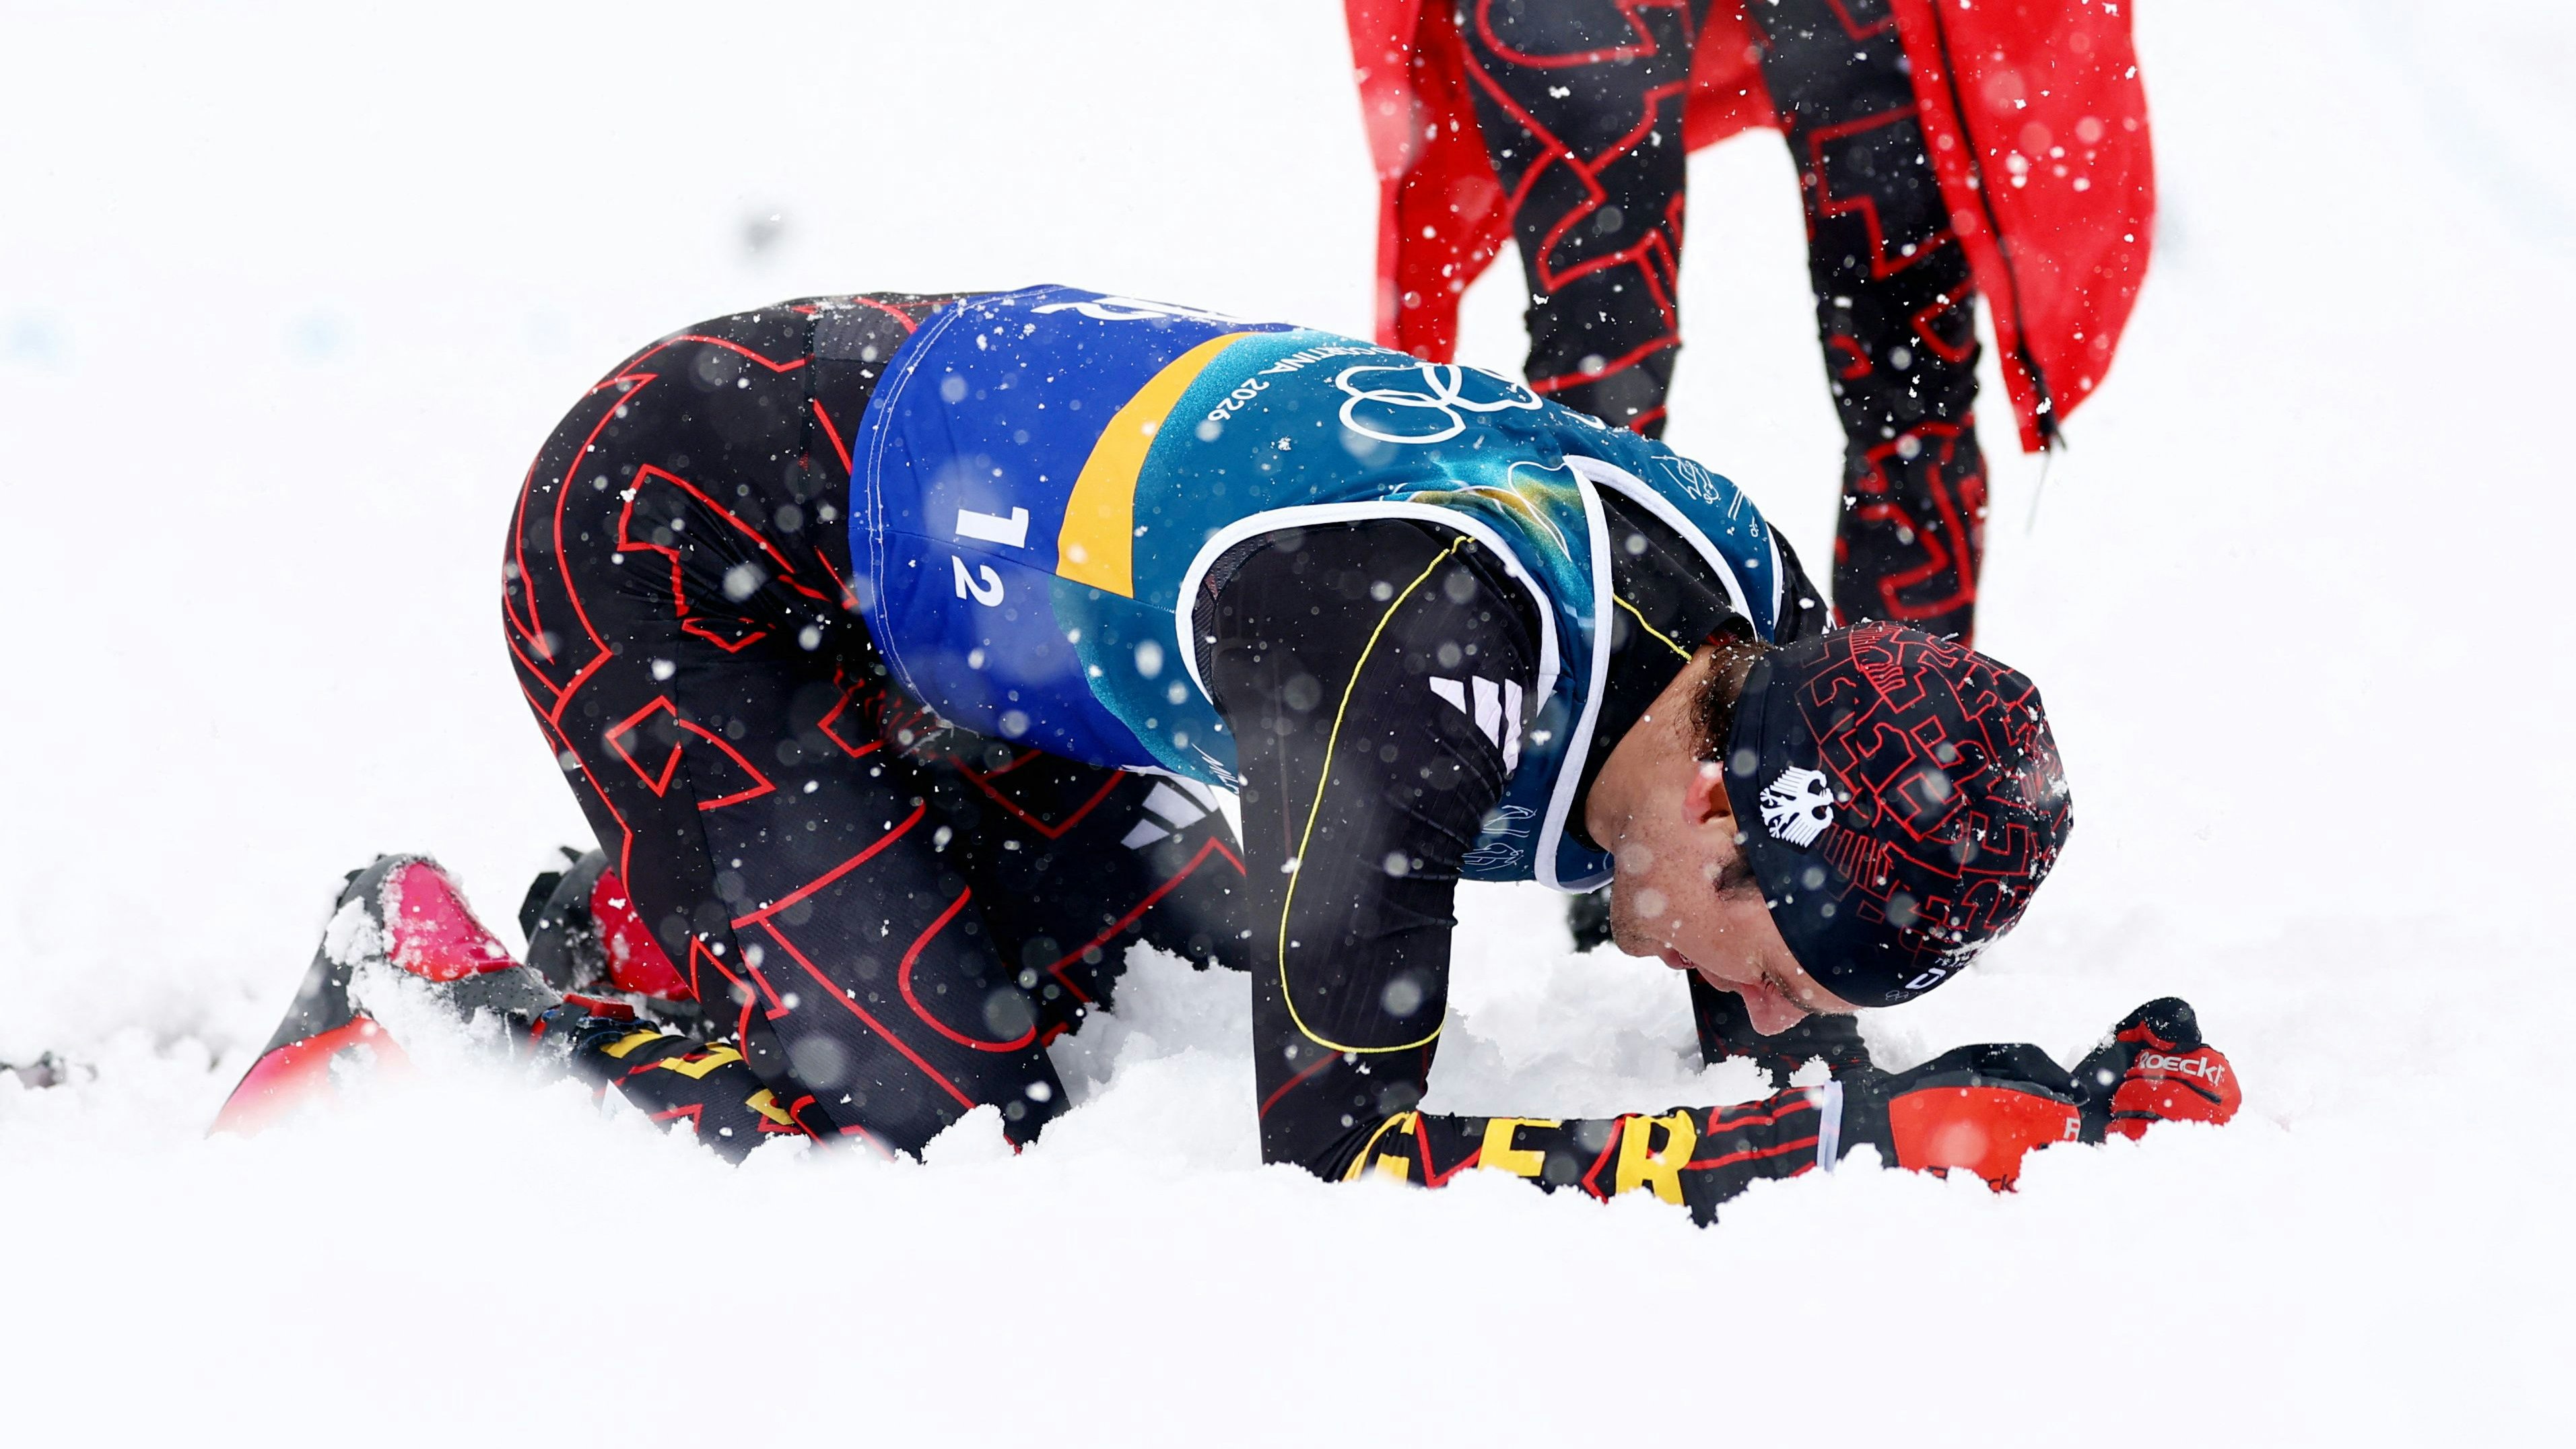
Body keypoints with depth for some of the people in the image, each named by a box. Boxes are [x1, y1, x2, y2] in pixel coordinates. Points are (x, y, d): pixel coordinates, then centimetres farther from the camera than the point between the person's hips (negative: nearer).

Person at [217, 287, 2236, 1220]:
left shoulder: (1755, 605, -12)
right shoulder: (1426, 658, -37)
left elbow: (1772, 1045, 2)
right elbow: (1342, 1154, -35)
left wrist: (2068, 1106, -17)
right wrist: (1846, 1132, -36)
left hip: (928, 423, 8)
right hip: (669, 545, -8)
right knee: (932, 1101, -14)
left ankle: (649, 931, 20)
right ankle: (432, 1006, 6)